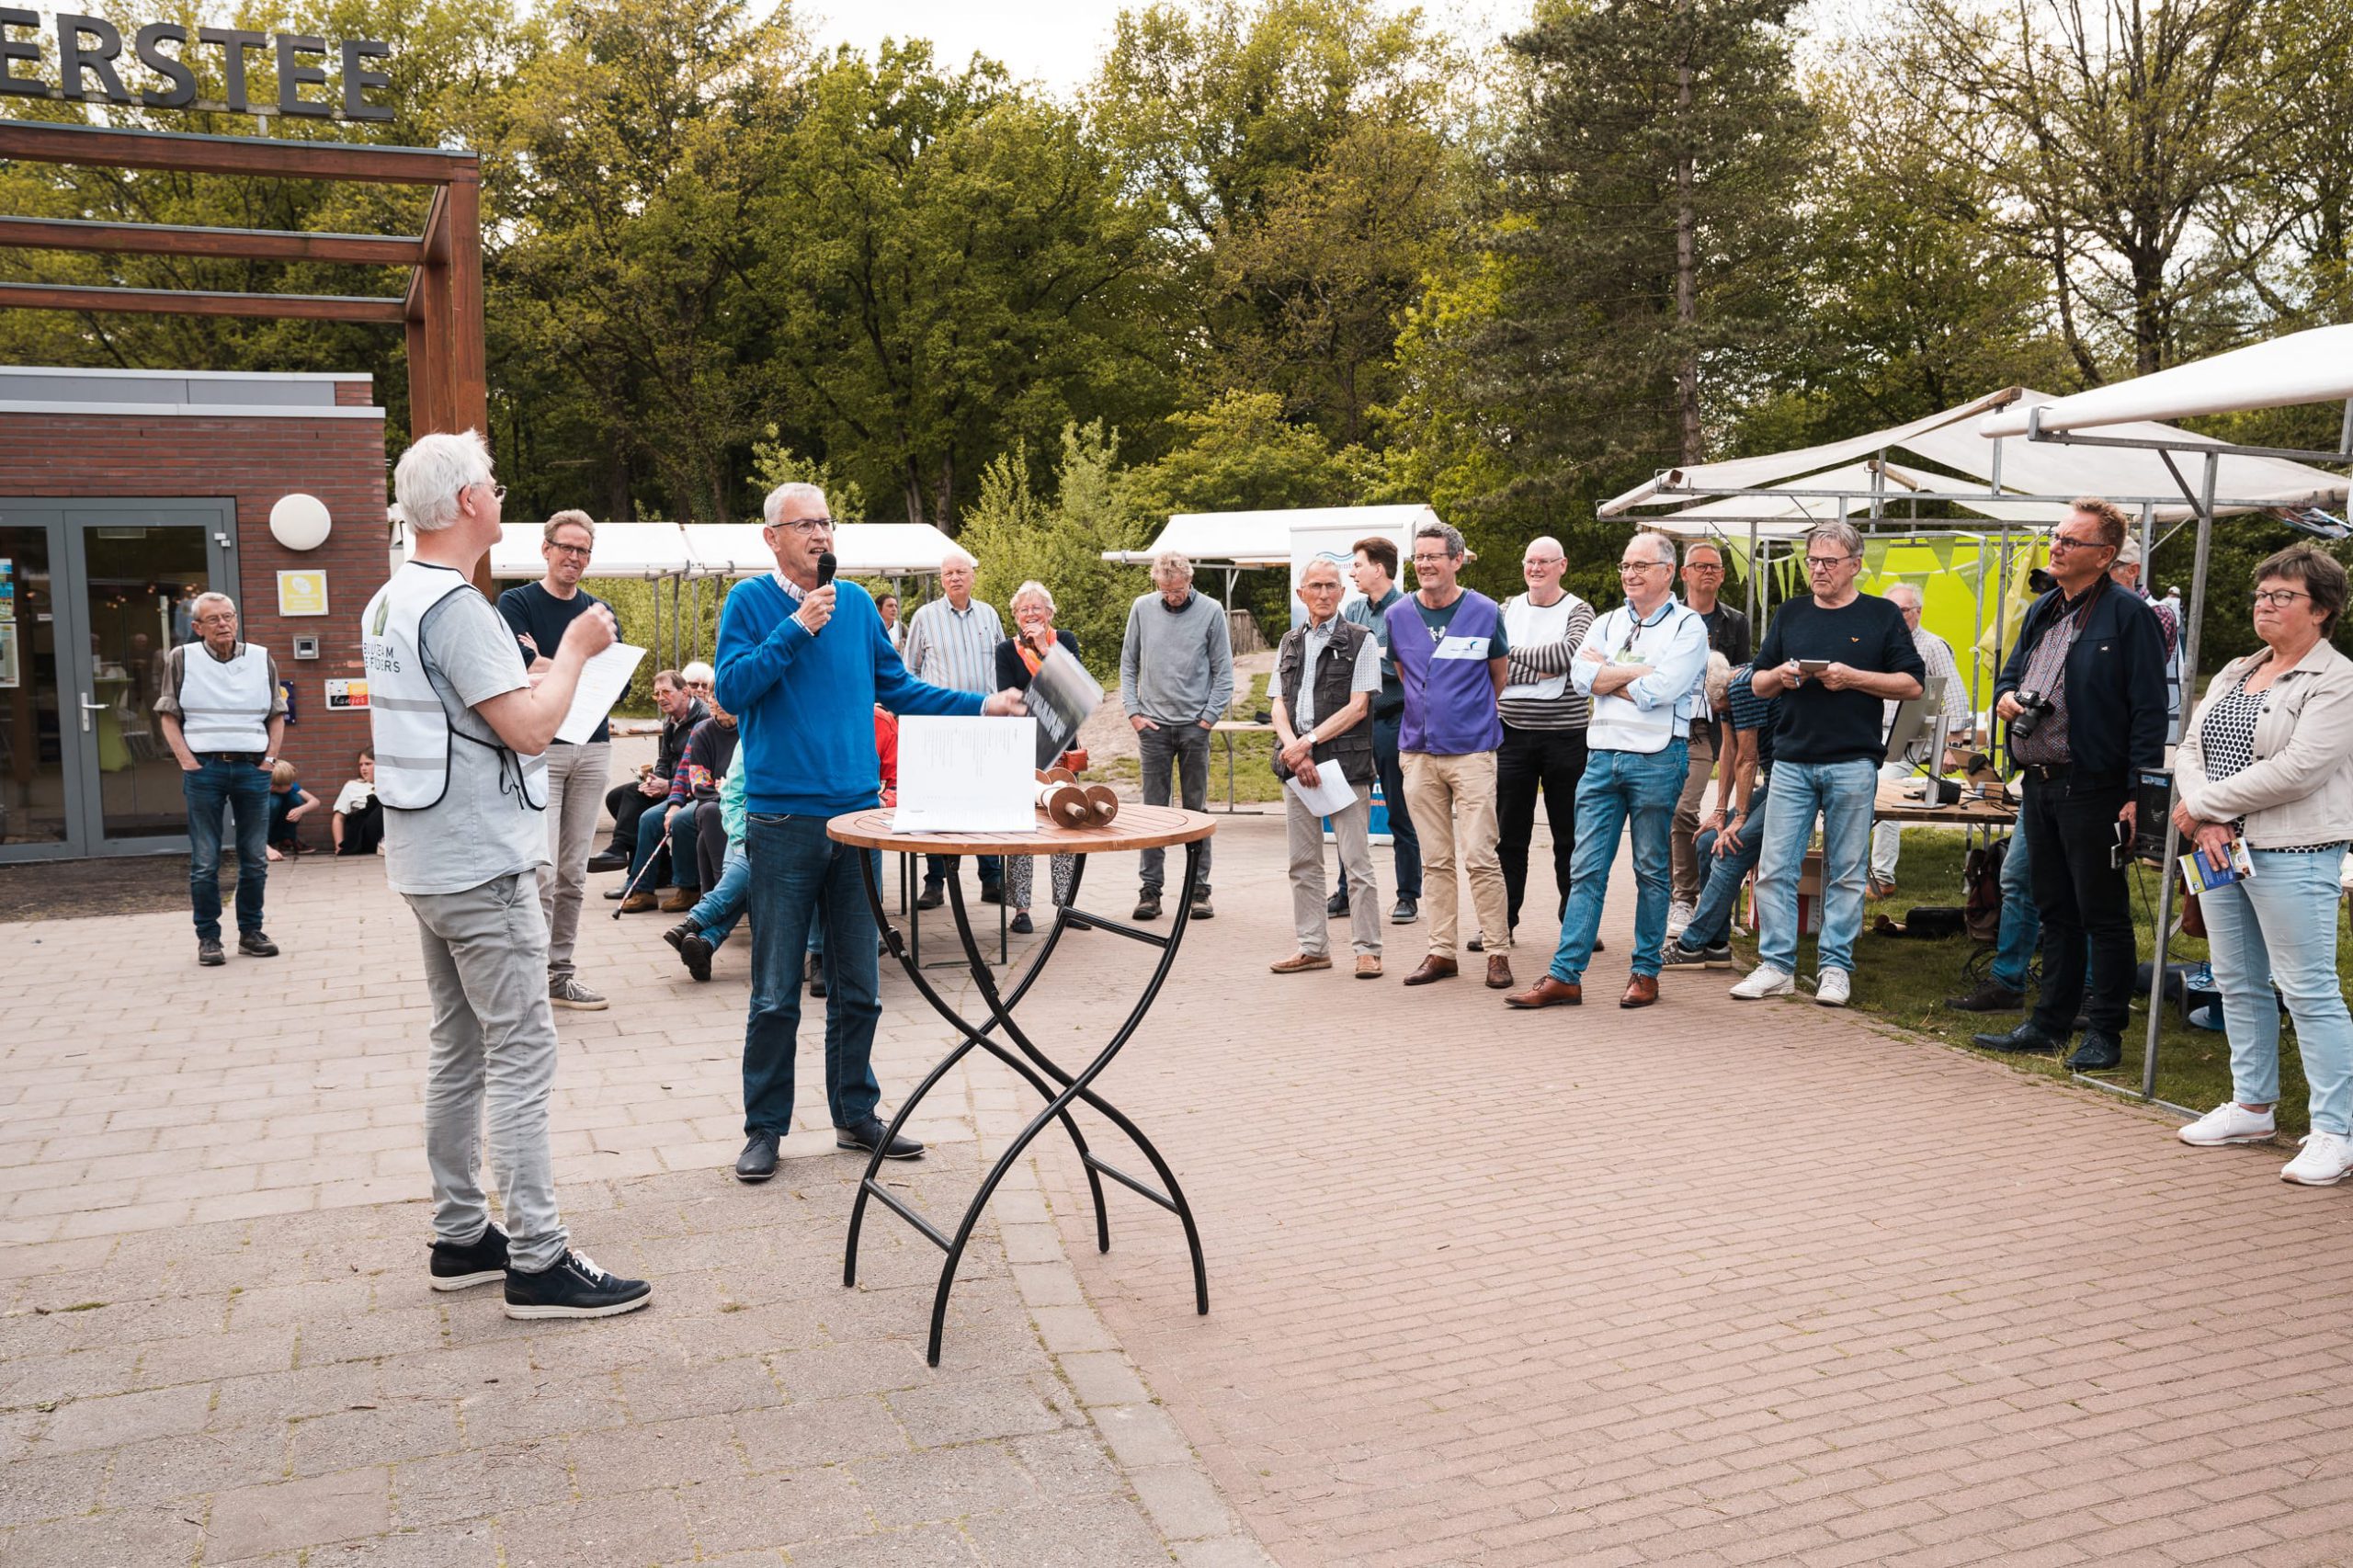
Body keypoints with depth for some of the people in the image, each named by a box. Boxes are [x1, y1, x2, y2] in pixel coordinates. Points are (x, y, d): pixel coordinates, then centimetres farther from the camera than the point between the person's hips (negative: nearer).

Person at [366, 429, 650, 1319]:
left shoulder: (387, 605, 13)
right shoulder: (455, 606, -18)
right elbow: (530, 726, -22)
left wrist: (533, 675, 17)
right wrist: (576, 650, -8)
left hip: (428, 862, 10)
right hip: (480, 864, -10)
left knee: (457, 1048, 15)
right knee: (521, 1053, -7)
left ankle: (460, 1236, 24)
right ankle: (538, 1262, -3)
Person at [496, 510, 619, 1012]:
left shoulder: (600, 611, 14)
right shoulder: (517, 603, 2)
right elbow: (525, 669, -17)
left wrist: (552, 666, -9)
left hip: (593, 748, 5)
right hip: (539, 748, -5)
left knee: (574, 874, 8)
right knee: (541, 871, -11)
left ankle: (559, 974, 16)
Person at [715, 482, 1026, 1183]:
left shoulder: (856, 602, 10)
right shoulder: (750, 602, -2)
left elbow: (897, 687, 16)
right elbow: (731, 689, -13)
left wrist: (983, 704, 9)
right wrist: (798, 628, -16)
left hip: (858, 813, 4)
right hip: (782, 820, -4)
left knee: (857, 987, 12)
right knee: (776, 992, 1)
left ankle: (856, 1114, 25)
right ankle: (764, 1128, 14)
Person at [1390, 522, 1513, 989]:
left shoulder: (1485, 612, -2)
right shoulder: (1398, 616, 5)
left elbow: (1499, 674, 12)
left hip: (1471, 750, -3)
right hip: (1419, 752, 3)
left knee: (1479, 855, -7)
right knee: (1435, 860, 8)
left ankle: (1498, 952, 3)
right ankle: (1441, 951, 15)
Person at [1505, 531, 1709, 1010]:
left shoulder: (1688, 625, 0)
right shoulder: (1607, 624, 16)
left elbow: (1659, 690, -14)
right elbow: (1582, 676, -1)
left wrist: (1607, 674, -2)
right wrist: (1637, 671, -8)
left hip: (1657, 759, -4)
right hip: (1602, 755, 4)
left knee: (1652, 871, 5)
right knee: (1586, 870, 1)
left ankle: (1646, 972, 15)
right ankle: (1564, 976, 1)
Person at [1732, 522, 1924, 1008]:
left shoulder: (1881, 616, 5)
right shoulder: (1789, 615, 14)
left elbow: (1912, 684, 1)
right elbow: (1757, 684, 16)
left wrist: (1853, 677, -12)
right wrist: (1779, 675, -6)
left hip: (1853, 763, -2)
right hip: (1792, 762, 3)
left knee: (1845, 873, 4)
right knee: (1774, 868, -2)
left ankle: (1835, 968, 12)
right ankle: (1776, 965, 6)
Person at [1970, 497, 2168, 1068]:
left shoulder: (2128, 615, -10)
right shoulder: (2042, 611, 14)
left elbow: (2149, 711, -14)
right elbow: (2011, 670, 26)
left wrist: (2138, 793, -19)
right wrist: (2005, 697, 1)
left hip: (2093, 790, -8)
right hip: (2038, 783, 8)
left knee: (2103, 914, 1)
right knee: (2055, 909, 15)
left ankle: (2104, 1033, 10)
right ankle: (2050, 1022, 24)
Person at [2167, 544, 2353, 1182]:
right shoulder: (2234, 673, 15)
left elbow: (2296, 770, -19)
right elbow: (2190, 748, 9)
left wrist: (2201, 804, -13)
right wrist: (2205, 820, -8)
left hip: (2292, 857, -7)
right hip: (2221, 848, 8)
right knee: (2239, 984, 14)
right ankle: (2251, 1106, 26)